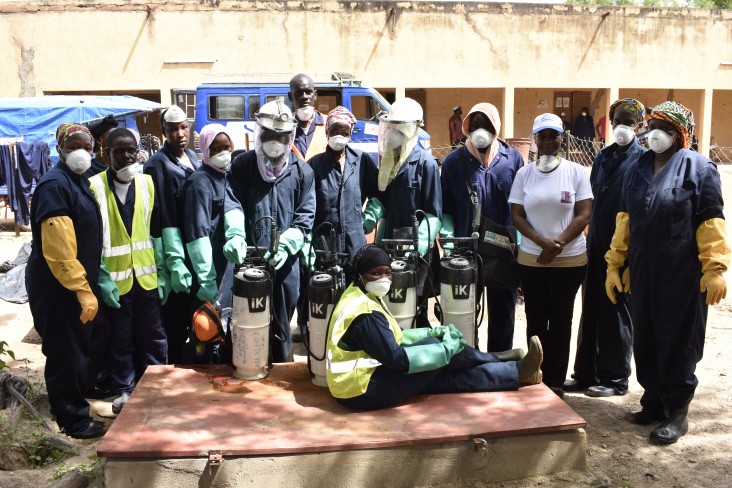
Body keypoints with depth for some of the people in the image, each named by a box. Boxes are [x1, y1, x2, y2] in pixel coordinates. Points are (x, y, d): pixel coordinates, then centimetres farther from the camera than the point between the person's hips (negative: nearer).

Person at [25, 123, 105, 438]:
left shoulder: (79, 181, 11)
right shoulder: (55, 185, -19)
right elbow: (58, 249, -25)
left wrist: (87, 286, 18)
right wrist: (82, 290, -24)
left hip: (78, 283, 10)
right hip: (57, 286, -10)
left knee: (78, 349, 21)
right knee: (67, 353, 2)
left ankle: (73, 407, 37)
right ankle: (74, 420, 16)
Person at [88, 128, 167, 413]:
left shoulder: (147, 183, 3)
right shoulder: (95, 186, -8)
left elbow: (155, 229, 9)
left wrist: (162, 267, 3)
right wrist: (101, 277, -12)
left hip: (146, 275, 3)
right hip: (114, 278, -3)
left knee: (153, 334, 12)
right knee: (120, 338, 10)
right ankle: (124, 389, 26)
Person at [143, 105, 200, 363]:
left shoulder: (192, 157, 10)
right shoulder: (157, 165, -12)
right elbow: (164, 218, -17)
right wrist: (175, 262, -21)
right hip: (176, 255, -7)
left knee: (193, 315, 16)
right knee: (175, 319, 0)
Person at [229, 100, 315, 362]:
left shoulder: (302, 171, 5)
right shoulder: (242, 165, 4)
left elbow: (305, 216, 1)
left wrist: (286, 245, -13)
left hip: (286, 262, 1)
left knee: (281, 325, 13)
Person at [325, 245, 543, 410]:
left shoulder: (364, 297, 9)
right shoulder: (364, 313, -23)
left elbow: (391, 338, 14)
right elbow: (397, 358, -24)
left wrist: (433, 332, 2)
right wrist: (446, 347, -16)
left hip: (365, 379, 9)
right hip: (363, 391, -9)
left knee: (453, 374, 1)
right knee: (439, 348, -13)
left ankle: (517, 373, 13)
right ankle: (518, 371, 2)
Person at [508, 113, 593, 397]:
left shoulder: (576, 171, -2)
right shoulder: (524, 174, 3)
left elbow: (584, 214, -5)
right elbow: (517, 216, 0)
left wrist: (558, 243, -18)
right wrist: (542, 241, -16)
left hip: (569, 260, -2)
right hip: (531, 259, 2)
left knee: (560, 321, 6)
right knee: (535, 320, 9)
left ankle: (555, 382, 16)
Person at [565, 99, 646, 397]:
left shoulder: (643, 160, -7)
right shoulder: (602, 157, 12)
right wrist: (590, 242, 10)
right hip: (596, 247, 6)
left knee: (617, 314, 4)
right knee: (591, 312, 11)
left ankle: (616, 379, 16)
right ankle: (586, 374, 21)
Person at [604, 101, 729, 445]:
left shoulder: (699, 168, -4)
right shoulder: (638, 169, 12)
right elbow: (624, 220, 12)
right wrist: (614, 264, 9)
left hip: (681, 272, -5)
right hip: (642, 269, 6)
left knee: (678, 339, 2)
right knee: (645, 339, 11)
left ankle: (677, 412, 13)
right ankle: (653, 402, 25)